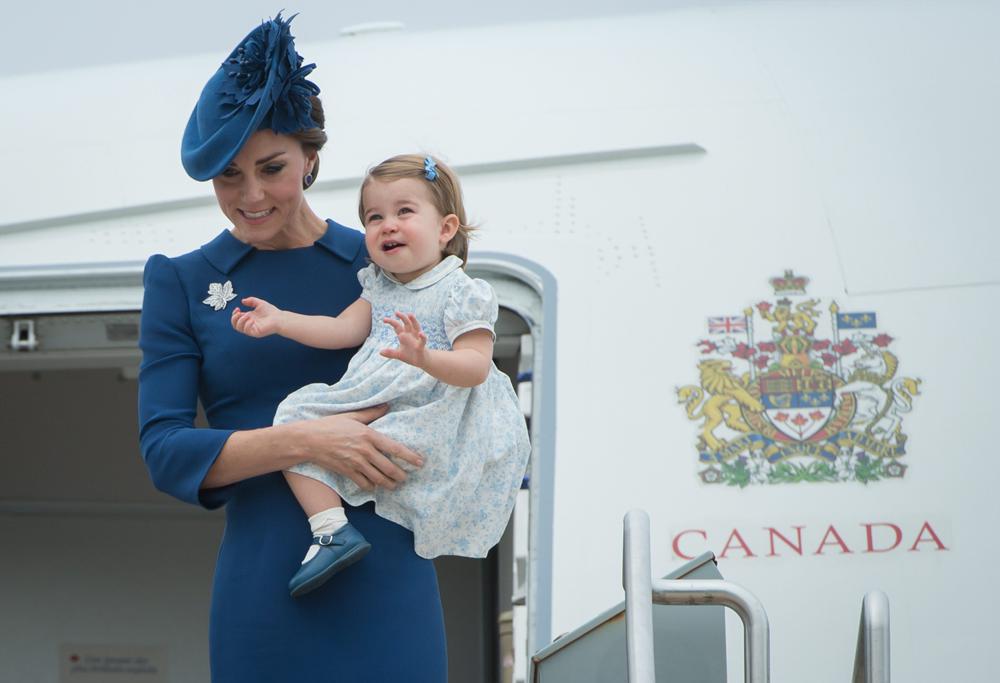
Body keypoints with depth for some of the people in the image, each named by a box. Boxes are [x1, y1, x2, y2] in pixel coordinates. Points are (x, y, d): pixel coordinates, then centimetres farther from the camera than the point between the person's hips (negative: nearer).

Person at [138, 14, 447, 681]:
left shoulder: (380, 263, 7)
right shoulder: (182, 283, 6)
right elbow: (164, 450, -4)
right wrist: (303, 441, -16)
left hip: (390, 576, 1)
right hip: (265, 586, -1)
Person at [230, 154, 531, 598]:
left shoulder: (462, 294, -7)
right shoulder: (379, 286, 17)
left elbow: (475, 366, -17)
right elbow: (344, 329, 8)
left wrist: (424, 357, -36)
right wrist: (280, 320, -3)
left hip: (432, 418, -7)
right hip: (371, 406, 7)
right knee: (297, 415, -2)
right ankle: (331, 530, -9)